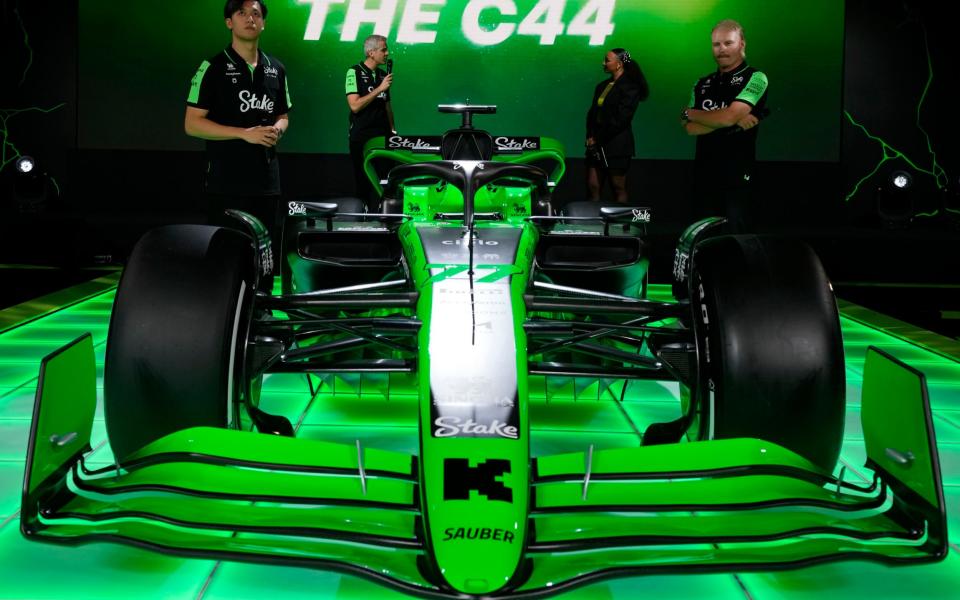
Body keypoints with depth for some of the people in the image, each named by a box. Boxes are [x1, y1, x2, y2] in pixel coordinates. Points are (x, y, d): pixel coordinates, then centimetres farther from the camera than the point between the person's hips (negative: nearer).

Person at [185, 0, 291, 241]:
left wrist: (276, 129, -2)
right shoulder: (213, 67, -3)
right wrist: (245, 134, -15)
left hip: (267, 179, 5)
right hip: (226, 182, -5)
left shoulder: (276, 69, 14)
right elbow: (192, 124, -6)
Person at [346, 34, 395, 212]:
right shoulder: (355, 72, -5)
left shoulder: (383, 75, 15)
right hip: (361, 137, -5)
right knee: (363, 182, -2)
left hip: (382, 137, 5)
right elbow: (355, 105, -15)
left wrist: (392, 129, 11)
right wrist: (379, 89, -15)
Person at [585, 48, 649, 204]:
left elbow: (620, 119, -14)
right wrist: (590, 137, -1)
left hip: (616, 145, -7)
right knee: (592, 186, 2)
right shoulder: (602, 86, 17)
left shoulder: (629, 87, -7)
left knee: (618, 188, 0)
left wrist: (597, 138, -11)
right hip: (597, 147, 7)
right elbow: (592, 113, 15)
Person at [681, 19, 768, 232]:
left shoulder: (755, 78, -4)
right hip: (704, 177, 5)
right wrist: (732, 122, -12)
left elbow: (728, 116, -17)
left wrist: (689, 113, -1)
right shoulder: (702, 84, 13)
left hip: (738, 179, -5)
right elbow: (690, 128, 1)